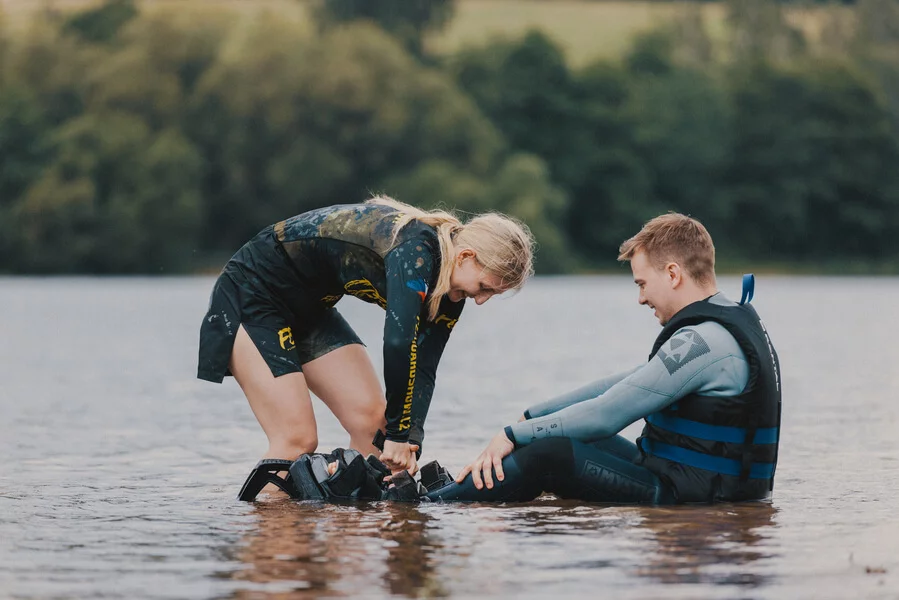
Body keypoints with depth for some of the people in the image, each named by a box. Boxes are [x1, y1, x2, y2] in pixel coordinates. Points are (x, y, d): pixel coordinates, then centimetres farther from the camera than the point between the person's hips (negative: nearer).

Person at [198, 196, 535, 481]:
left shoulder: (451, 286, -2)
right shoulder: (416, 249, -30)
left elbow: (422, 368, -4)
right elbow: (400, 344, -38)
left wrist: (410, 445, -17)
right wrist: (399, 435, -31)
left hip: (308, 309, 9)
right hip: (251, 293, -9)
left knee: (373, 419, -2)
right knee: (298, 439, -16)